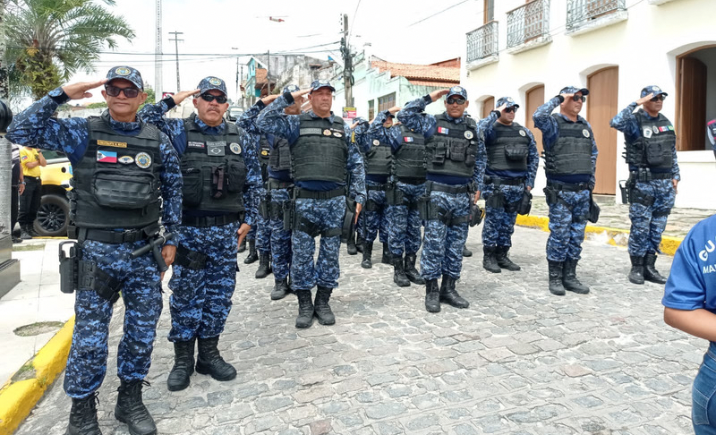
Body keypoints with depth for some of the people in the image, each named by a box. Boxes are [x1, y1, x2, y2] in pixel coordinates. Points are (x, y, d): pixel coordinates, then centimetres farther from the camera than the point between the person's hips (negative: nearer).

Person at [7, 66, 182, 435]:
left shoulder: (157, 141, 5)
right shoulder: (82, 134, 0)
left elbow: (173, 189, 11)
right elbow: (20, 132, -9)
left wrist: (170, 239, 9)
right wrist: (61, 94, -14)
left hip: (145, 251, 3)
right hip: (97, 251, -2)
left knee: (142, 333, 10)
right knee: (90, 337, 2)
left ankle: (130, 400, 30)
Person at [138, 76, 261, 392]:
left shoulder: (240, 138, 8)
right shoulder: (178, 132, 1)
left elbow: (253, 182, 10)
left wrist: (248, 219, 6)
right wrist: (171, 101, -9)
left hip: (226, 231, 3)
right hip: (188, 229, -2)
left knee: (219, 294, 9)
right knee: (185, 294, 5)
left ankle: (209, 354, 24)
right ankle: (183, 359, 20)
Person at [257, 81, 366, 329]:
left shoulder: (343, 128, 11)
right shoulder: (296, 124, 6)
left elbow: (356, 164, 11)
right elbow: (263, 123, -5)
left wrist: (359, 196, 4)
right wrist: (288, 98, -5)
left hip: (335, 200, 2)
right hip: (305, 200, -1)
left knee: (330, 254, 7)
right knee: (302, 254, 2)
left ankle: (323, 303, 20)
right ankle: (305, 305, 15)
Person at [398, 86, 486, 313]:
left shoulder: (472, 127, 13)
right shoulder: (432, 123, 3)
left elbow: (480, 159, 19)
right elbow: (404, 115, -6)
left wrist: (477, 187, 12)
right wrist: (429, 98, -5)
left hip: (462, 194, 4)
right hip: (437, 192, -4)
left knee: (456, 244, 8)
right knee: (434, 242, -5)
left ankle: (448, 288, 19)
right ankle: (431, 290, 5)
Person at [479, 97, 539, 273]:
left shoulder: (524, 132, 13)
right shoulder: (491, 129, -2)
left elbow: (534, 157, 16)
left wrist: (529, 182, 8)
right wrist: (495, 113, -15)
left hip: (518, 186, 5)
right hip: (496, 185, -5)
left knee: (508, 223, 11)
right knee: (493, 221, -1)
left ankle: (502, 255, 21)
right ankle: (489, 257, 10)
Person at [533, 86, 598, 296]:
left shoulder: (586, 126, 14)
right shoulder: (554, 124, -5)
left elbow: (593, 154, 22)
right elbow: (538, 116, -29)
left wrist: (590, 182, 16)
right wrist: (557, 98, -15)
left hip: (583, 192, 6)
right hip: (560, 192, -6)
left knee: (576, 237, 9)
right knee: (559, 236, -3)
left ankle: (570, 276, 19)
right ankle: (555, 278, 9)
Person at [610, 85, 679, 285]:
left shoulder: (666, 122, 13)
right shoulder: (635, 121, -6)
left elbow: (673, 153, 18)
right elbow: (615, 123, -29)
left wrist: (675, 176, 13)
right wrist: (636, 104, -22)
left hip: (665, 183, 6)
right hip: (642, 183, -6)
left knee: (657, 229, 9)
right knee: (640, 227, -1)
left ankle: (649, 267, 17)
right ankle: (636, 268, 10)